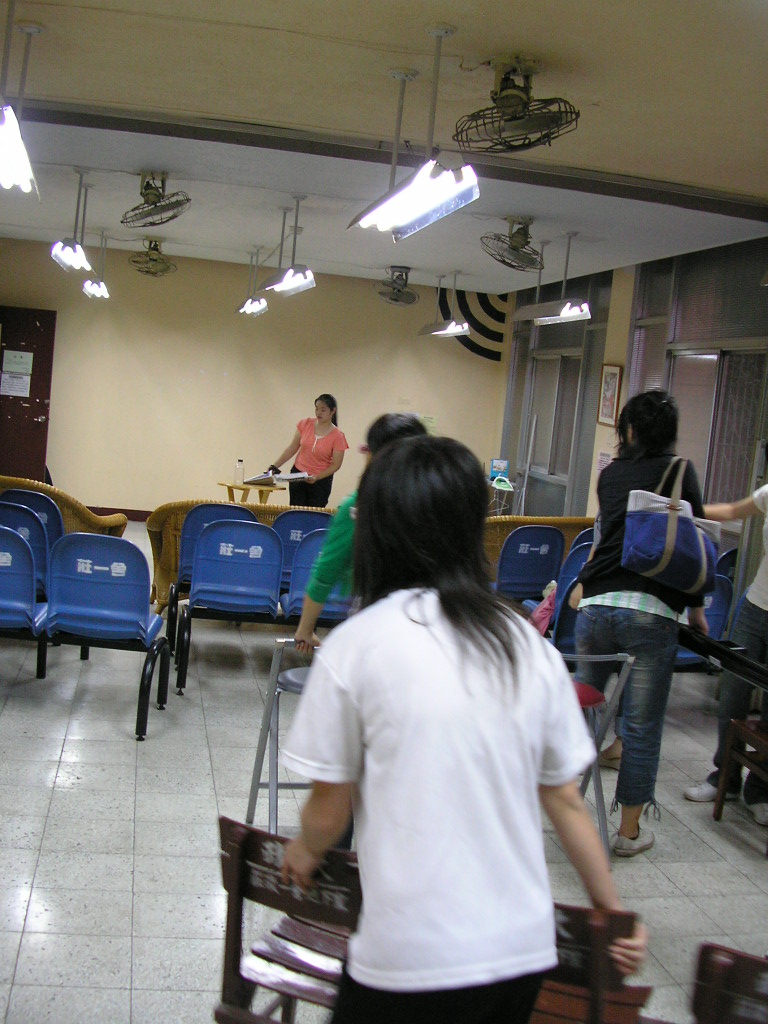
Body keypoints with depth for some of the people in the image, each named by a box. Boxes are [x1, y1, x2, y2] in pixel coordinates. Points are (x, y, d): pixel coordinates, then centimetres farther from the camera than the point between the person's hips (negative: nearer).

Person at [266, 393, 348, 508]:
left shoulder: (337, 436, -12)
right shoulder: (305, 424, -3)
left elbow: (336, 465, -8)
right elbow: (292, 449, 4)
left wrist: (316, 477, -20)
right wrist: (275, 466, -2)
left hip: (321, 481, -3)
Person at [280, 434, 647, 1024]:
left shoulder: (355, 644, -11)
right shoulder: (531, 646, 0)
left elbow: (331, 806, -2)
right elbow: (566, 798, 7)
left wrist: (307, 853, 20)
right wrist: (614, 912, 21)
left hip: (413, 958, -4)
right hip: (525, 950, 4)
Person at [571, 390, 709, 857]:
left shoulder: (611, 474, 17)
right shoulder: (680, 471, 5)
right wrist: (696, 606, 12)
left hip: (596, 604, 4)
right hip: (651, 610, -4)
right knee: (643, 726, 5)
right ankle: (630, 831, 13)